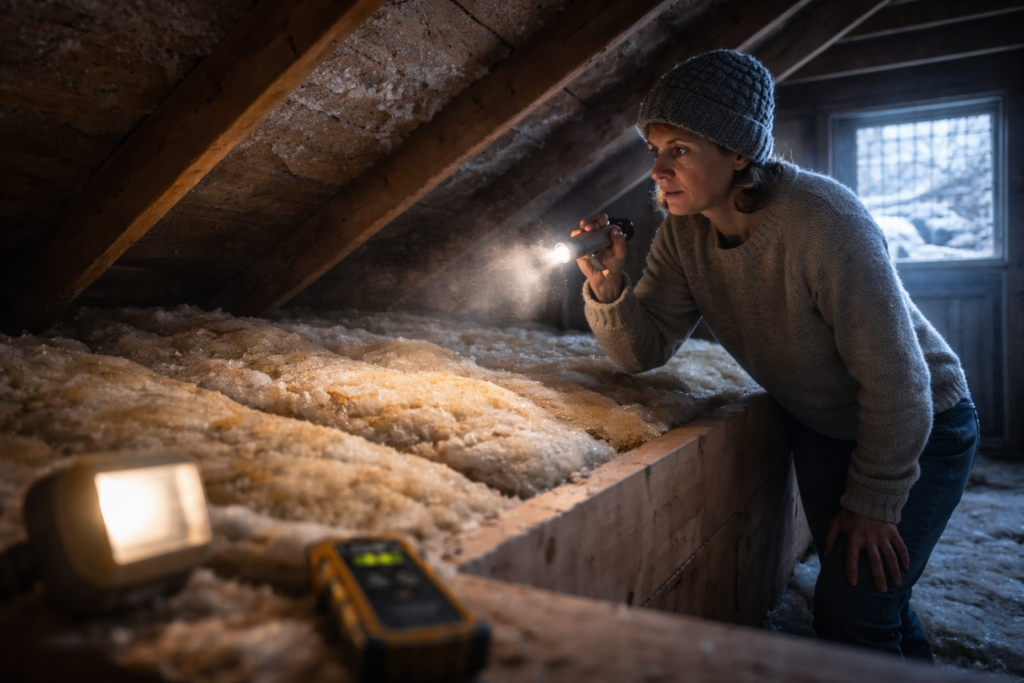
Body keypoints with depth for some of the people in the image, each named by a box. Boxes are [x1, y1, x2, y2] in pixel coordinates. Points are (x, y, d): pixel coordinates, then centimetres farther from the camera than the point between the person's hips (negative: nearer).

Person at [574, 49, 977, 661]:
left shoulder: (822, 218, -33)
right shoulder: (683, 233, -13)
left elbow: (895, 377, -27)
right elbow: (645, 350, -10)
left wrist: (873, 502, -18)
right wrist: (608, 286, -30)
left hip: (920, 429, -6)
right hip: (820, 430, 6)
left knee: (853, 615, -9)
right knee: (846, 590, 19)